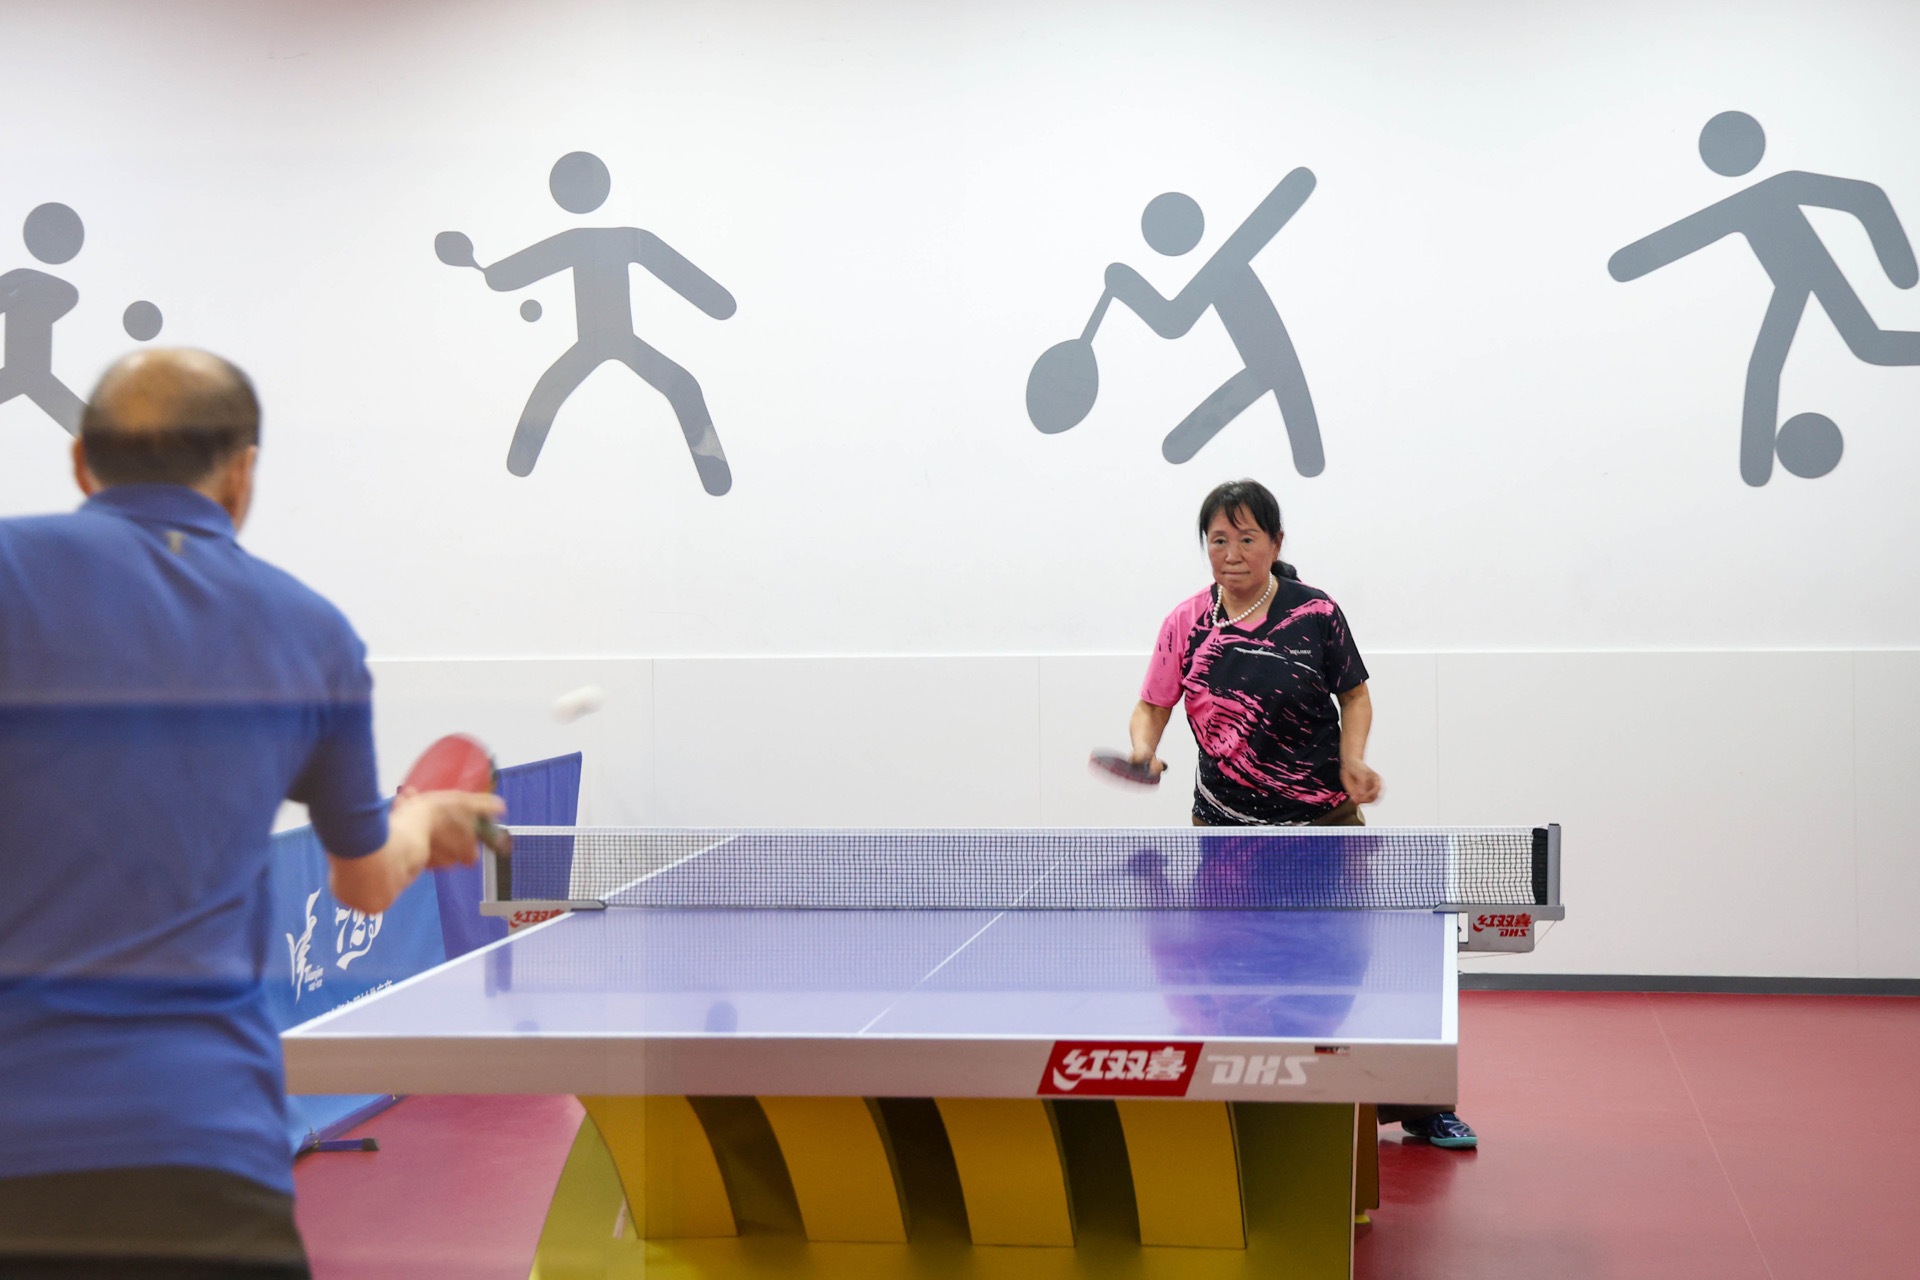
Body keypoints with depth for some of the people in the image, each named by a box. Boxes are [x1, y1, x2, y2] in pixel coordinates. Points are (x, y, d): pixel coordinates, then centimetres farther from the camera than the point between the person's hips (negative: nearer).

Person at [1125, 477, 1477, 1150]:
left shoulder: (1315, 614, -6)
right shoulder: (1186, 623, -2)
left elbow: (1354, 692, 6)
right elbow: (1152, 705, 5)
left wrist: (1353, 759, -10)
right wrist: (1144, 748, -16)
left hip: (1325, 822, -1)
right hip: (1224, 828, 1)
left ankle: (1418, 1104, 17)